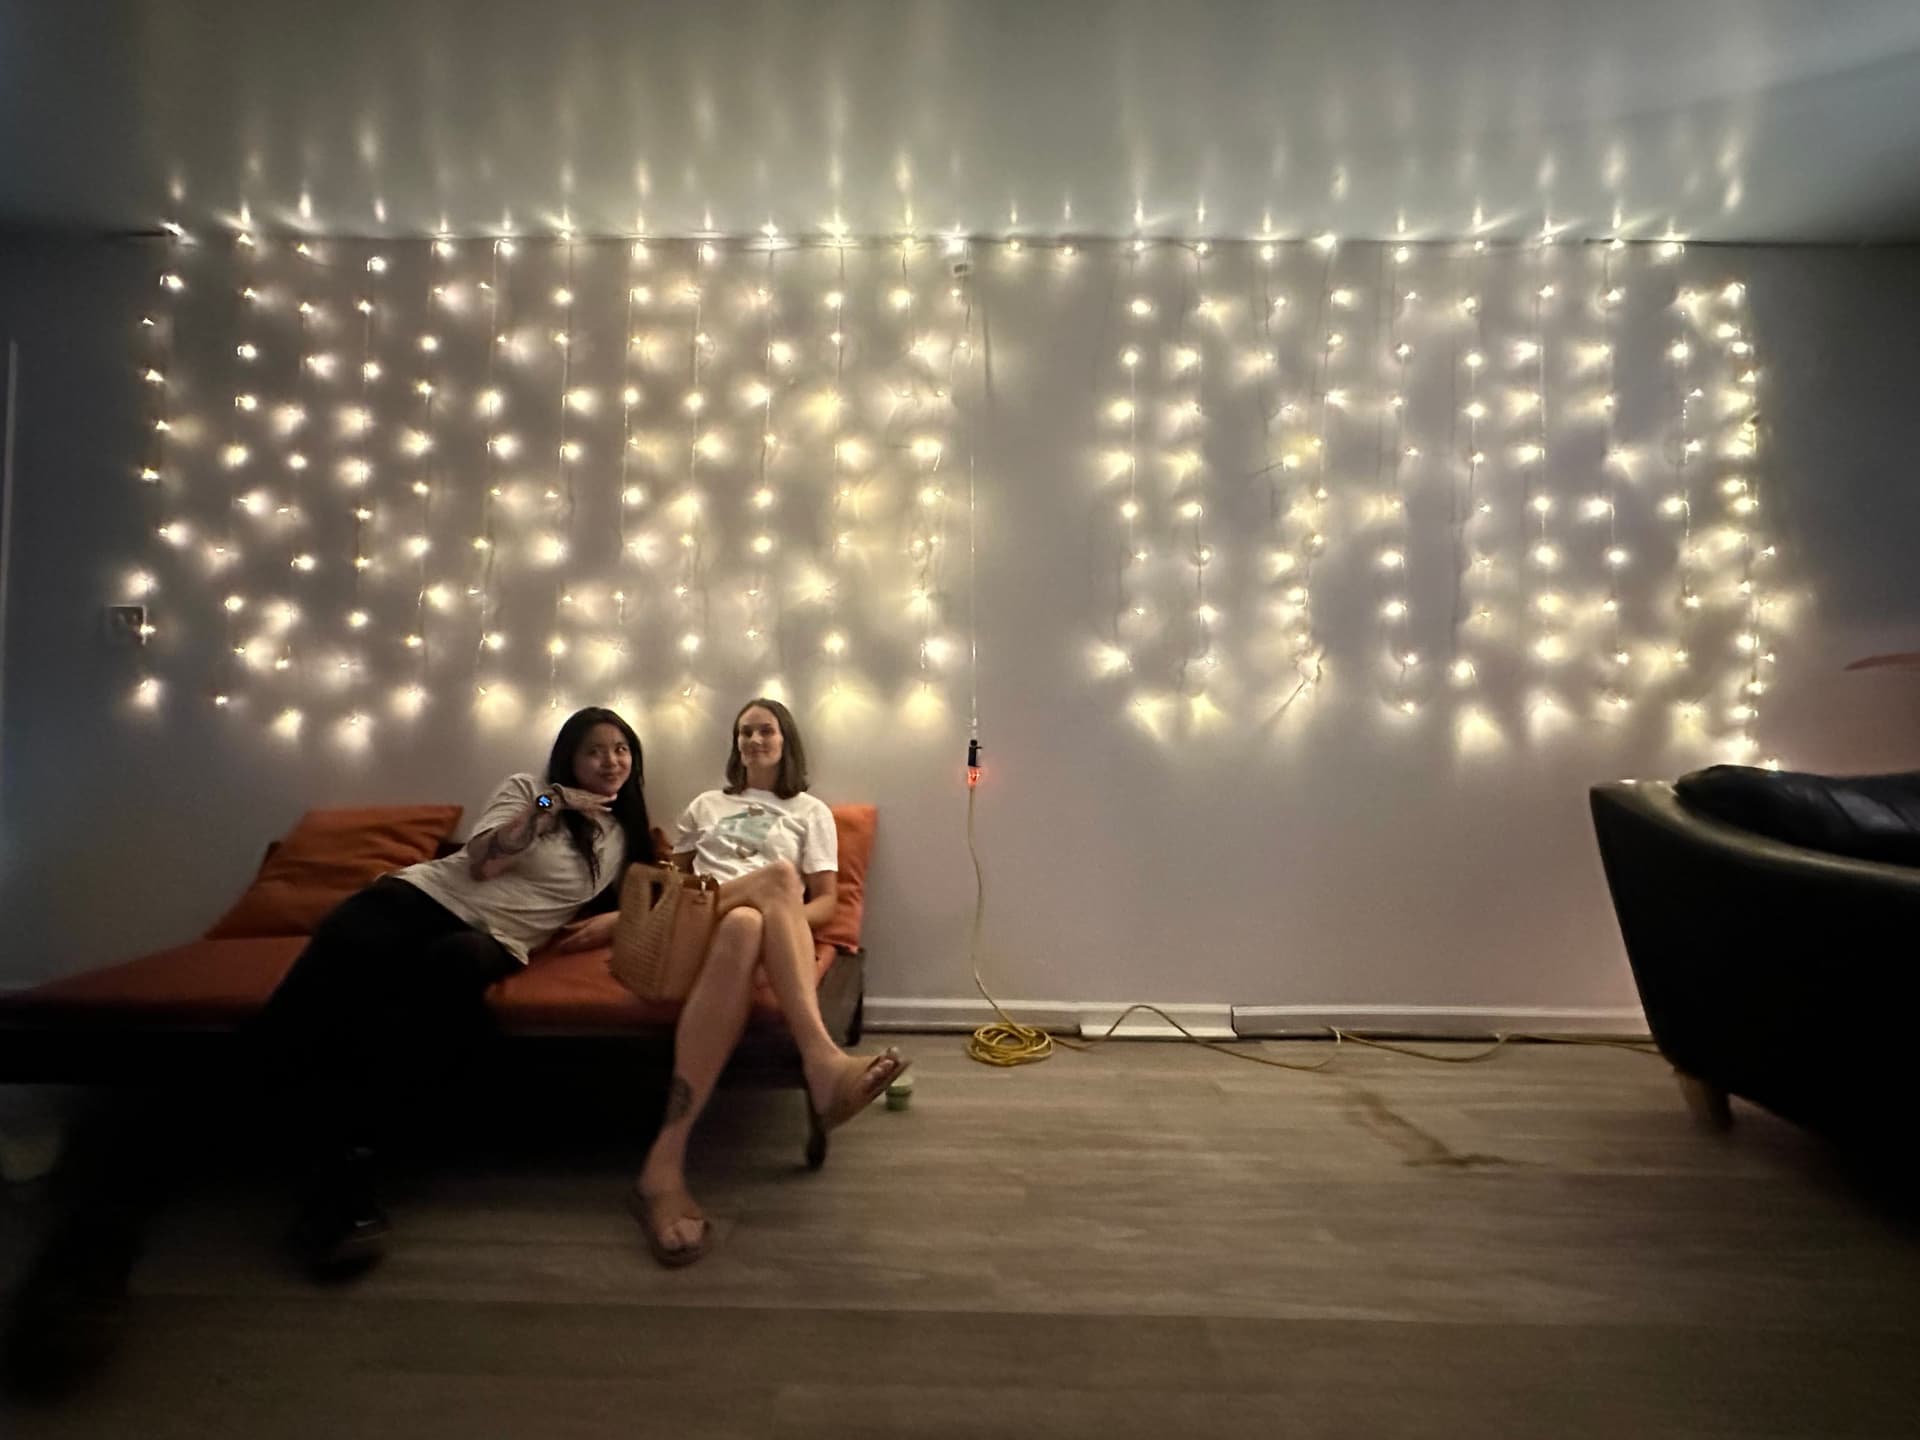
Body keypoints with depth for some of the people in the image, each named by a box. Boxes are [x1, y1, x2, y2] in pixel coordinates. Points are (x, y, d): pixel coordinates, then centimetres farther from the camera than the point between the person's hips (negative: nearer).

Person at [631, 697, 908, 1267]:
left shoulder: (810, 811, 23)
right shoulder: (706, 805, 32)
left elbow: (825, 899, 13)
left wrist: (788, 920, -9)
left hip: (768, 930, 0)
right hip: (698, 920, 0)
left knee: (745, 927, -40)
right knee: (779, 874, -36)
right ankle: (821, 1059, -52)